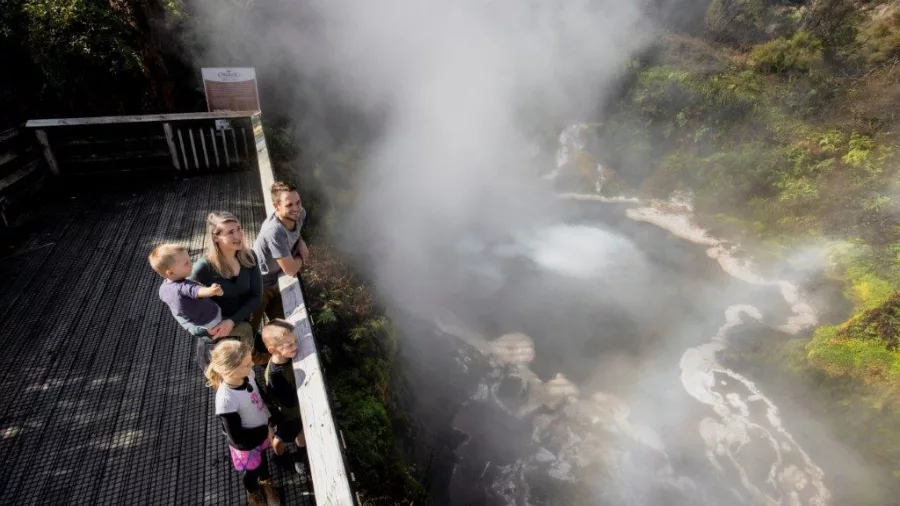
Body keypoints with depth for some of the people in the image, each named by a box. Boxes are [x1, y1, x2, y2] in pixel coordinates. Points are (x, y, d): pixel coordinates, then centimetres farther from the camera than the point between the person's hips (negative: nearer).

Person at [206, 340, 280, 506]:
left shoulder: (247, 375, -23)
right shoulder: (226, 401, -41)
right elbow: (237, 439, -29)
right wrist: (265, 432, -21)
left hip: (263, 432, 5)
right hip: (247, 444, -5)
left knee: (262, 459, 33)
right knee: (251, 471, 26)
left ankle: (265, 481, 65)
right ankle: (253, 492, 60)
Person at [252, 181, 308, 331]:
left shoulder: (299, 214, -17)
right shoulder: (274, 230, -39)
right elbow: (291, 269, -33)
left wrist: (301, 242, -10)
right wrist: (301, 257, -12)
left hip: (275, 281, 7)